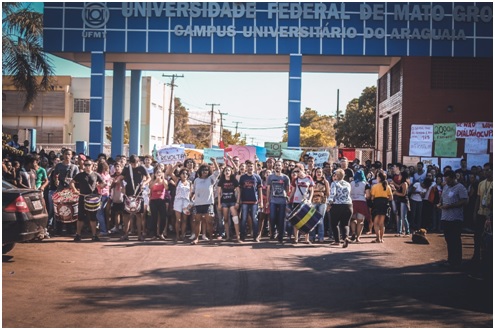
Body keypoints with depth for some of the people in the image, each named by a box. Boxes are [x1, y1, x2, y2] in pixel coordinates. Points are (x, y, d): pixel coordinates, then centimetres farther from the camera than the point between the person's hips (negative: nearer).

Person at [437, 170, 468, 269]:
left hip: (455, 219, -8)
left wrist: (449, 206, -20)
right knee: (448, 240, 13)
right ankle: (450, 260, 23)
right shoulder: (446, 187, 15)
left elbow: (464, 201, -17)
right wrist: (440, 203, 4)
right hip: (445, 218, 8)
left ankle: (457, 262, 5)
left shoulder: (460, 188, -11)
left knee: (455, 241, -2)